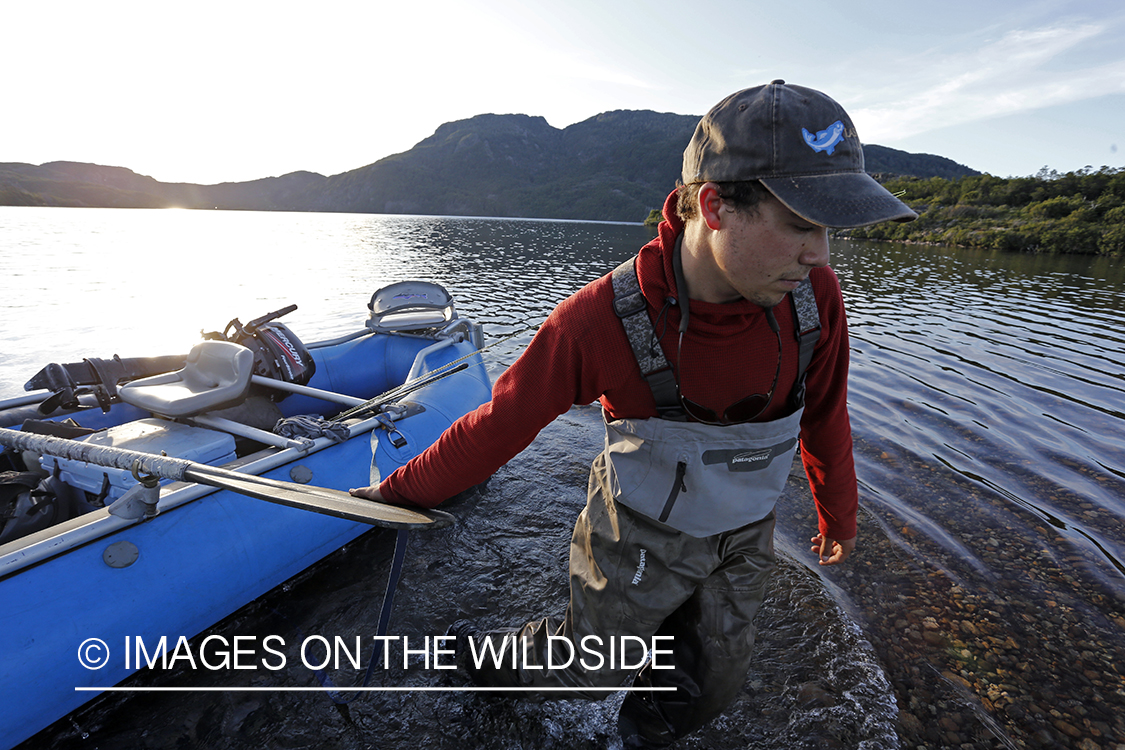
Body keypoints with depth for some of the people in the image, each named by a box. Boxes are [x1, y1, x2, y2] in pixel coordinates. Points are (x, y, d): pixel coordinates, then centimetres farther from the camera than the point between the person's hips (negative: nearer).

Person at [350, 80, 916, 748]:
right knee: (587, 669, 20)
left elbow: (825, 418, -1)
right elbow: (500, 425, -20)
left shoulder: (813, 297, -20)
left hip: (744, 539, 5)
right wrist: (399, 494, -9)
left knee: (711, 685, 23)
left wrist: (839, 516, 14)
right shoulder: (604, 318, -33)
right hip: (642, 537, -4)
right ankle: (490, 652, 53)